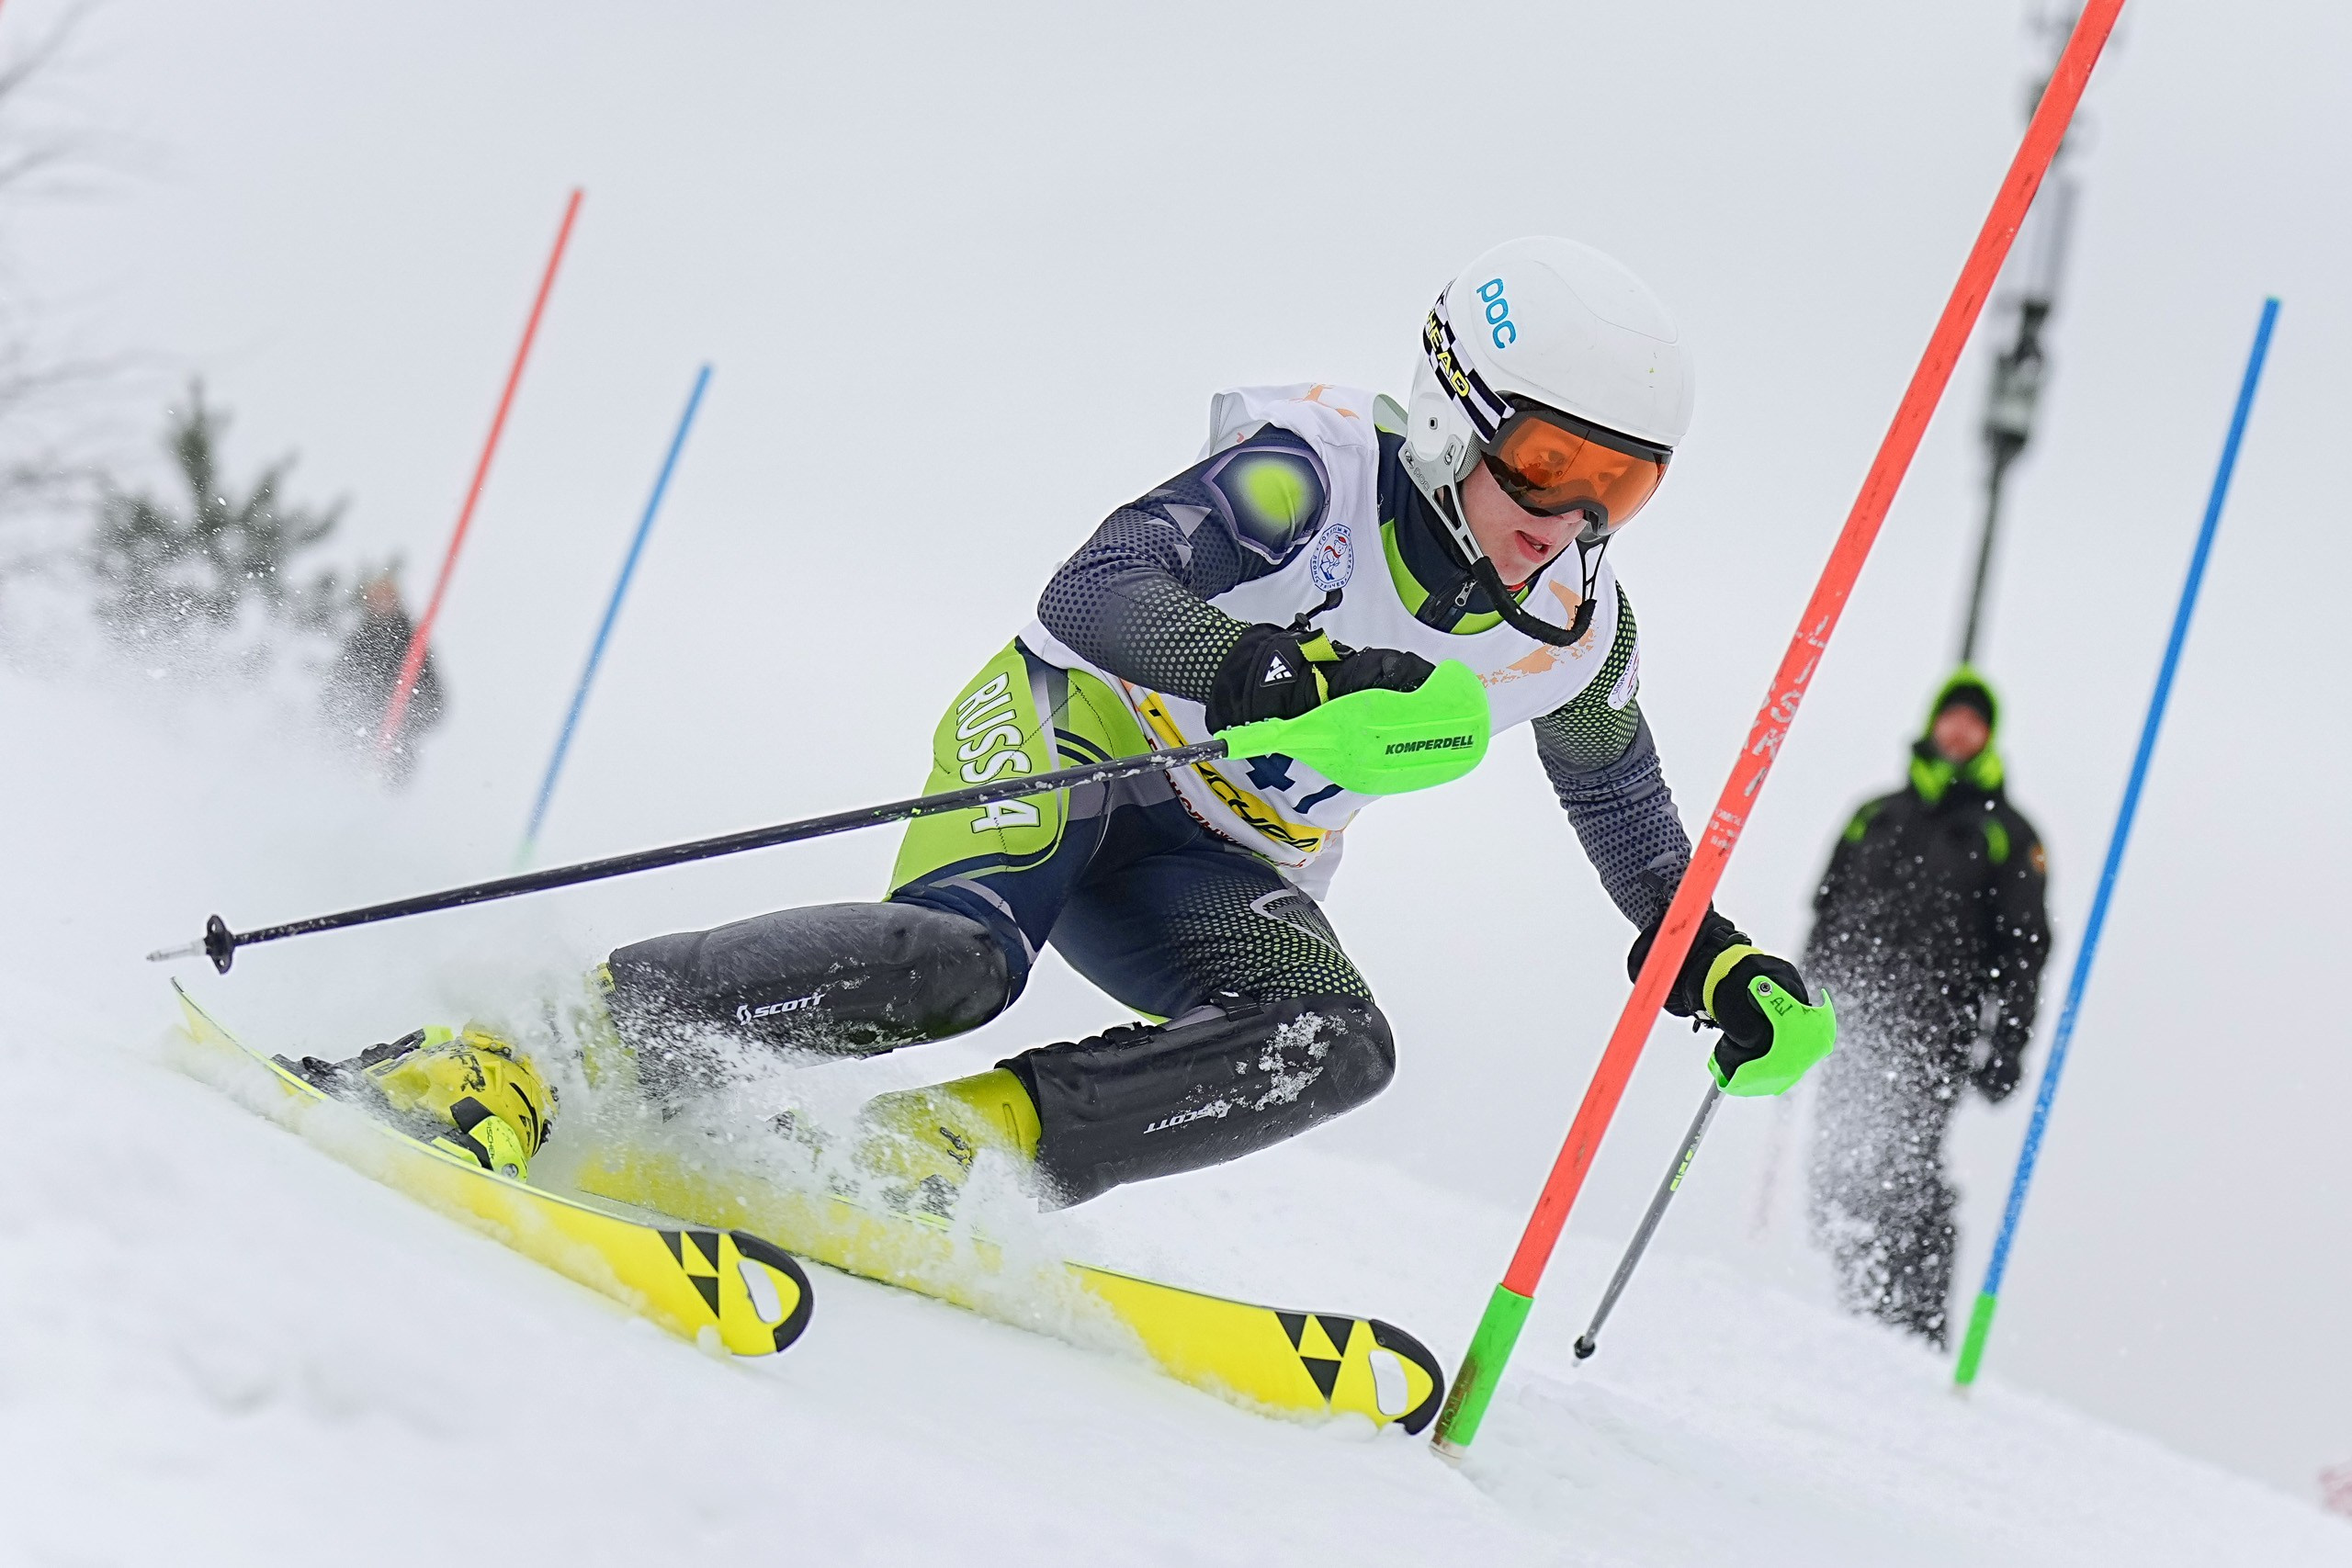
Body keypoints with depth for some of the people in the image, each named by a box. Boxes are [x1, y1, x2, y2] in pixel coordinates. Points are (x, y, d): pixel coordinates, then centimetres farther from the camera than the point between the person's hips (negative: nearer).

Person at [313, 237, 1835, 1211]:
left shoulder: (1572, 633, -3)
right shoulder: (1312, 470, -21)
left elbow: (1630, 814, 20)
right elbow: (1094, 593, -34)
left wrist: (1716, 956, 9)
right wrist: (1278, 677, -50)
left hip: (1225, 869, 6)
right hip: (1074, 735, -5)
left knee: (1335, 1044, -27)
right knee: (961, 955, -37)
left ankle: (944, 1144, -29)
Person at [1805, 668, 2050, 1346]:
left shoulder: (2006, 832, 14)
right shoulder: (1875, 817, 25)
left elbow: (2024, 949, 7)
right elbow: (1825, 918, 26)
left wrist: (2005, 1045, -4)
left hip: (1938, 1032, -4)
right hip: (1857, 1025, 4)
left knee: (1901, 1169, -21)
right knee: (1838, 1170, -7)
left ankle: (1920, 1332, -21)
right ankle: (1866, 1320, 1)